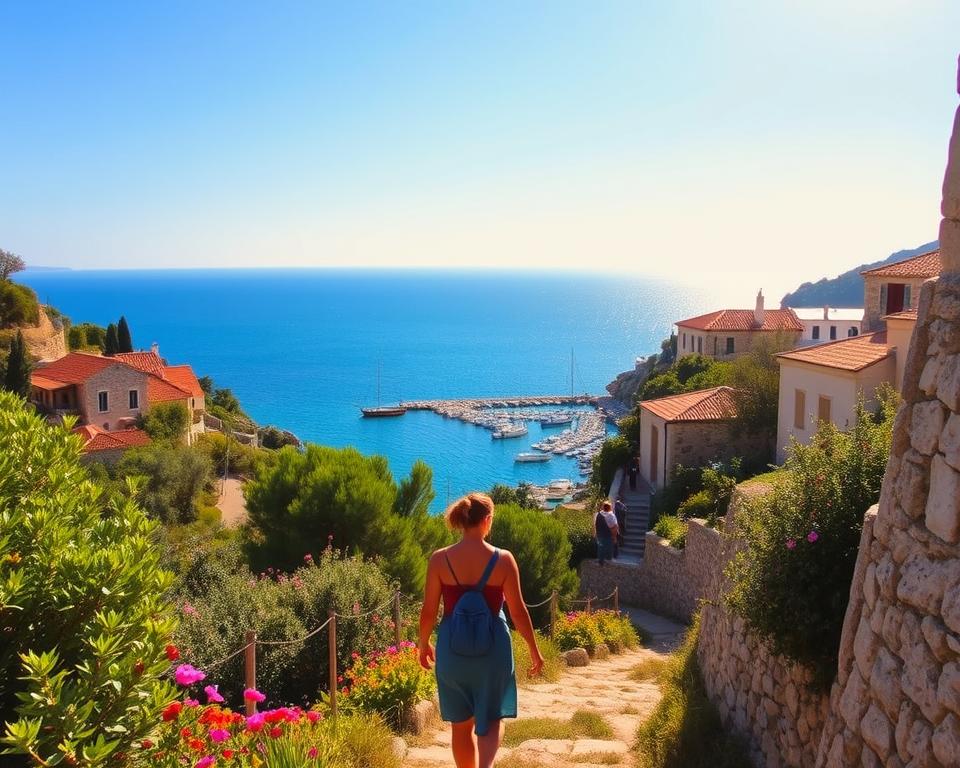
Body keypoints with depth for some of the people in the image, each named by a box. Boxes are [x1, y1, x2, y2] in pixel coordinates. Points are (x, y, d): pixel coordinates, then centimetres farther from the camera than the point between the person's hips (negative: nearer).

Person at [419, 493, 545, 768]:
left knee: (461, 723, 19)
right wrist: (534, 650, 7)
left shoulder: (439, 559, -7)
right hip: (492, 647, -1)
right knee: (491, 718, 14)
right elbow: (518, 611, -5)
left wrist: (423, 644, 14)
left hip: (453, 647, 1)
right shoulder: (503, 559, -10)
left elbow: (429, 610, -3)